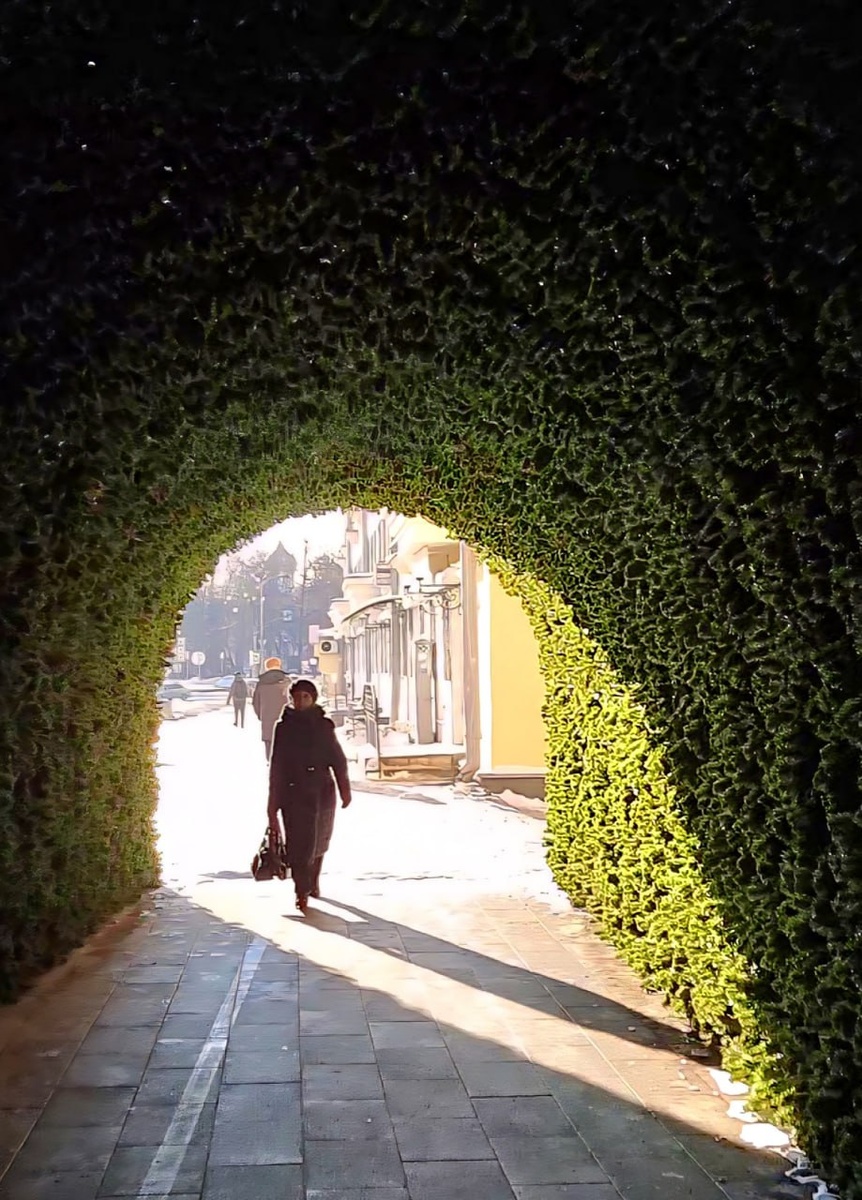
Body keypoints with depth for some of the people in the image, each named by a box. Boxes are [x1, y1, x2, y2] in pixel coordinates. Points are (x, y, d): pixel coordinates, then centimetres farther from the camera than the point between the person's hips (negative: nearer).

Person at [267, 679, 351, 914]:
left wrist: (344, 790, -3)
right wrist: (274, 800, 3)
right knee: (298, 842, -9)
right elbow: (276, 765, 4)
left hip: (321, 791, 2)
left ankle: (313, 882, 33)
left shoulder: (324, 726, 2)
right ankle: (302, 892, -10)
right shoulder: (284, 727, 1)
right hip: (293, 792, -1)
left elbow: (338, 760, 4)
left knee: (318, 840, 13)